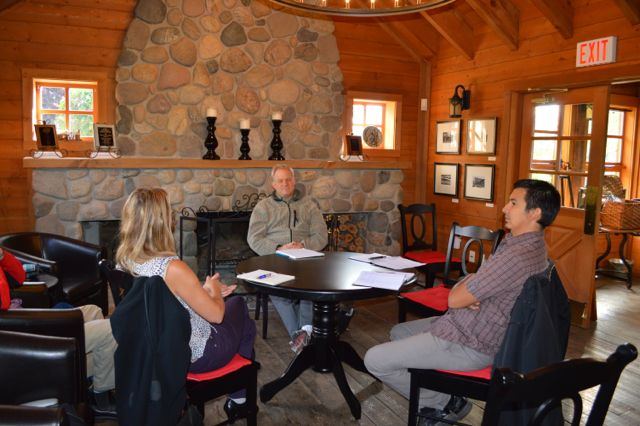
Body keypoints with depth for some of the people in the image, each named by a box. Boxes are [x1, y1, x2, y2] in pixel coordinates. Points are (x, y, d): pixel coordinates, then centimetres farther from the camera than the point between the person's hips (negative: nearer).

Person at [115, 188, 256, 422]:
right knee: (241, 312, 21)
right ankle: (239, 400, 36)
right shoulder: (173, 268, -33)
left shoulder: (123, 261, -9)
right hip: (193, 355, -7)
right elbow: (216, 314, -21)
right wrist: (213, 290, -2)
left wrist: (204, 290, 7)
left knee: (235, 304, 26)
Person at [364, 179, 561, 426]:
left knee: (375, 360, -9)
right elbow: (475, 281, 12)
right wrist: (467, 292, -11)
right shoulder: (523, 240, 5)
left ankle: (446, 404, 7)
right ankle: (435, 398, 18)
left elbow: (454, 299, -23)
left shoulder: (519, 256, -30)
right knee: (399, 332, 24)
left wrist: (462, 287, -1)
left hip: (470, 345, -11)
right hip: (475, 326, 11)